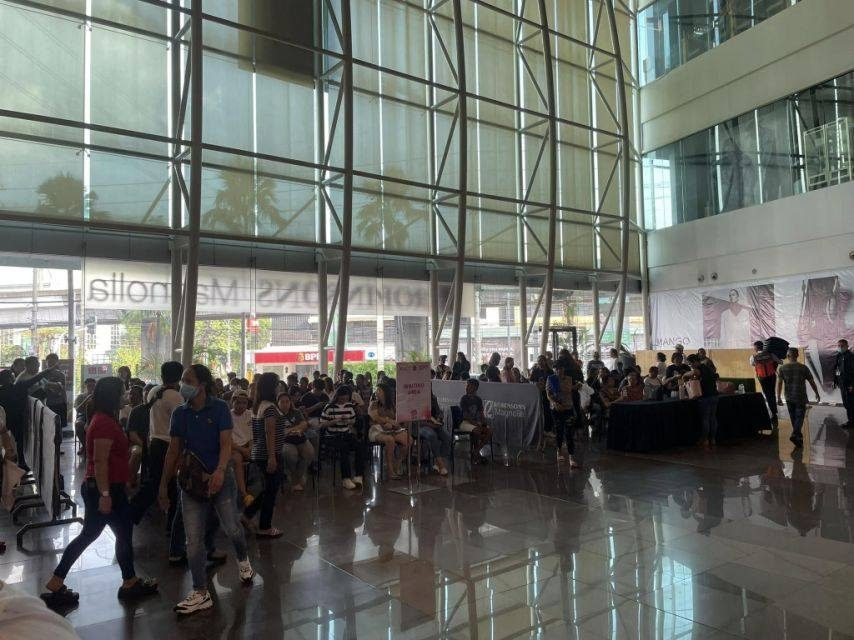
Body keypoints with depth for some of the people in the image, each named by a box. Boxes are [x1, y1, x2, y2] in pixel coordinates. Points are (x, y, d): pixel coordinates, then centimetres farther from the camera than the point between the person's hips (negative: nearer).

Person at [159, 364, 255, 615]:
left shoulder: (219, 408, -10)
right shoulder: (180, 413, 1)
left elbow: (226, 443, -17)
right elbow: (173, 450, 7)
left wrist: (220, 471, -34)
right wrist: (164, 485, 7)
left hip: (220, 477, -3)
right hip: (191, 478, 3)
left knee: (231, 527, -4)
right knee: (193, 539, 3)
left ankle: (243, 559, 30)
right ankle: (201, 593, 15)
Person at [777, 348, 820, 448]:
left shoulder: (782, 368, -4)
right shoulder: (804, 368, -7)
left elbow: (779, 383, -9)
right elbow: (812, 382, 0)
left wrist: (778, 397, -7)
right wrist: (817, 394, 13)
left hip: (789, 398, 2)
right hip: (801, 398, -2)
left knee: (793, 418, 15)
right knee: (799, 417, -1)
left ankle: (799, 437, 27)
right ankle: (794, 435, -20)